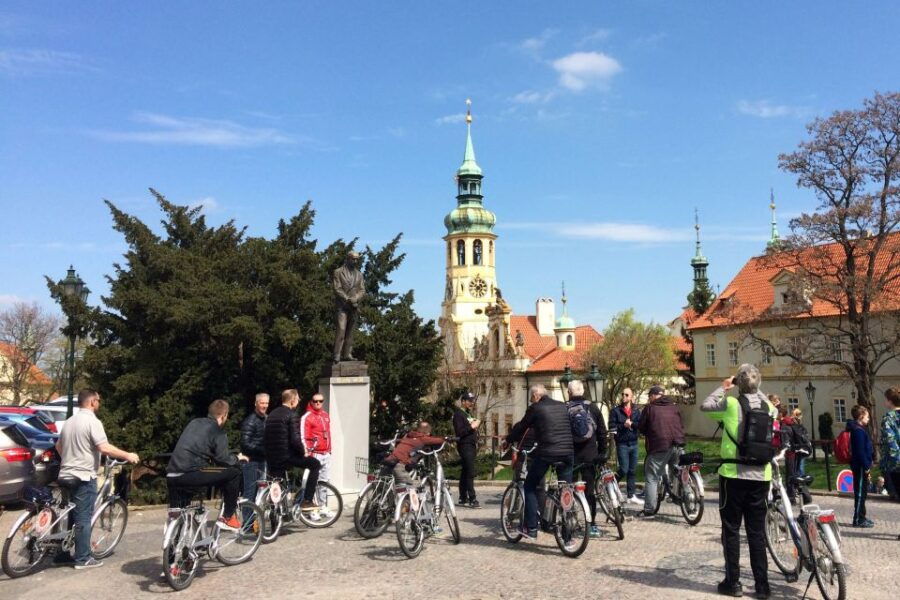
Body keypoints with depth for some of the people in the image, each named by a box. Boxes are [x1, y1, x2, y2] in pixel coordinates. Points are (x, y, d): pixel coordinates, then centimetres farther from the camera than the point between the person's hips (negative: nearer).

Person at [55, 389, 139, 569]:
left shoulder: (70, 421, 13)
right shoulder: (92, 421, -15)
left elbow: (58, 445, 26)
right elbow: (105, 448, -25)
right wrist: (128, 456, -17)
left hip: (66, 475, 9)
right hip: (84, 476, -9)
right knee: (83, 518, -3)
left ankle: (61, 554, 23)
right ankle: (83, 559, 1)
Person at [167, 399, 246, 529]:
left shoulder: (194, 422, 21)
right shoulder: (218, 432, 0)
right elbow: (223, 459, -5)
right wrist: (237, 458, 16)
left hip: (172, 475, 8)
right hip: (191, 474, -8)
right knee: (234, 472, 3)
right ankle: (227, 517, 9)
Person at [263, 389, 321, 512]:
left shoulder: (272, 415, 14)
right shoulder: (292, 415, -10)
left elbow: (265, 438, 19)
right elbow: (295, 440, -18)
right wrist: (303, 452, -2)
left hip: (271, 460, 8)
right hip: (287, 457, -8)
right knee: (315, 464, 7)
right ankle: (307, 501, 3)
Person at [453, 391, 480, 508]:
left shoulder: (468, 413, 21)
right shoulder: (458, 414, -8)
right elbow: (459, 432, -18)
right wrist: (471, 427, -18)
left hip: (471, 445, 9)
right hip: (465, 445, -9)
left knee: (465, 473, 12)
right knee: (470, 473, -14)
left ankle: (463, 499, 17)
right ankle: (472, 499, -14)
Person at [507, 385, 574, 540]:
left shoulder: (535, 408, 1)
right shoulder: (563, 406, 15)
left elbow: (521, 427, 9)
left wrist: (508, 440, 26)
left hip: (546, 453, -4)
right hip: (568, 453, 5)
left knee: (530, 486, 13)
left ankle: (531, 528, 9)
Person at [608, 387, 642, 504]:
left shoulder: (636, 410, 9)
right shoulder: (615, 410, -1)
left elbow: (641, 424, -2)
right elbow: (612, 426, -7)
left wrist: (632, 424, -17)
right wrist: (623, 425, -18)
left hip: (634, 443, 4)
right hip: (622, 444, -4)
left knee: (632, 471, 9)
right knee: (624, 470, -9)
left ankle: (631, 495, 17)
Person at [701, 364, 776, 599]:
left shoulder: (731, 404, -11)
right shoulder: (769, 408, 1)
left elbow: (704, 406, 5)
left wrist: (723, 387, 11)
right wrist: (756, 391, 21)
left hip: (734, 475, -3)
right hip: (761, 476, 4)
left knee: (731, 530, 7)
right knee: (757, 531, 10)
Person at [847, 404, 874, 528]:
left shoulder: (860, 429, 15)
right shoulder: (858, 431, -17)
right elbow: (860, 451, -22)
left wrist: (868, 463, 18)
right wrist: (866, 466, -20)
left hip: (861, 466, 10)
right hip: (861, 466, -10)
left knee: (862, 492, 16)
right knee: (860, 492, -5)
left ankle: (861, 517, 24)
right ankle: (858, 520, 0)